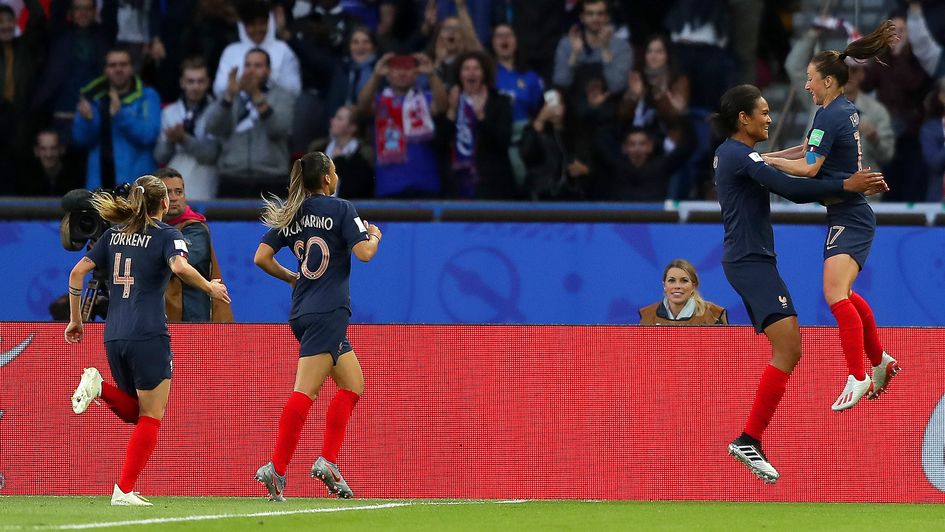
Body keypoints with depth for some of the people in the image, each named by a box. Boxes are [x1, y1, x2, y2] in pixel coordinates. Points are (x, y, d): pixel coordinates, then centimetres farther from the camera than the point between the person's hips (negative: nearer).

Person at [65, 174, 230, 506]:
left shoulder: (113, 234, 14)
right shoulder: (166, 235, -2)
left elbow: (78, 272, 9)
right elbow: (179, 267, -23)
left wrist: (75, 319, 16)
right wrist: (210, 288, -7)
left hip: (114, 337, 6)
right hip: (148, 336, -6)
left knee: (133, 412, 21)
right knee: (151, 418, 2)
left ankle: (99, 387, -8)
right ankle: (124, 491, -7)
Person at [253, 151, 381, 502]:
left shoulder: (290, 214, 11)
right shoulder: (340, 209, -6)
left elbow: (261, 258, 7)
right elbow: (363, 253, -12)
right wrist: (374, 236, 10)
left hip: (303, 313, 8)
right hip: (328, 312, -8)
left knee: (353, 384, 15)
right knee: (305, 392, -12)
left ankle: (329, 462, 6)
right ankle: (277, 469, -19)